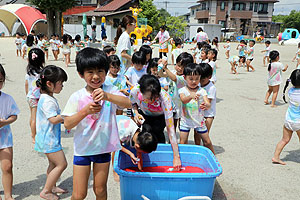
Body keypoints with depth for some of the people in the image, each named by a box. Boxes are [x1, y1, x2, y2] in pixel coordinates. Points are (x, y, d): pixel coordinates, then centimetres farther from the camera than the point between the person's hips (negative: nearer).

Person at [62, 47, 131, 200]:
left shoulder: (110, 91, -7)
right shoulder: (77, 97, -9)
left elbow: (128, 103, -23)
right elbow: (67, 124, -12)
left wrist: (107, 96, -39)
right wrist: (86, 111, -28)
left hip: (103, 148, 1)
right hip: (83, 149, 0)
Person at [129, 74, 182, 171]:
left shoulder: (165, 98, -40)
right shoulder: (135, 91, -34)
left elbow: (170, 128, -39)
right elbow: (132, 103, -5)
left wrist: (176, 157, -40)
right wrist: (136, 113, -28)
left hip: (161, 117, -2)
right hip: (144, 115, 2)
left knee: (156, 130, -29)